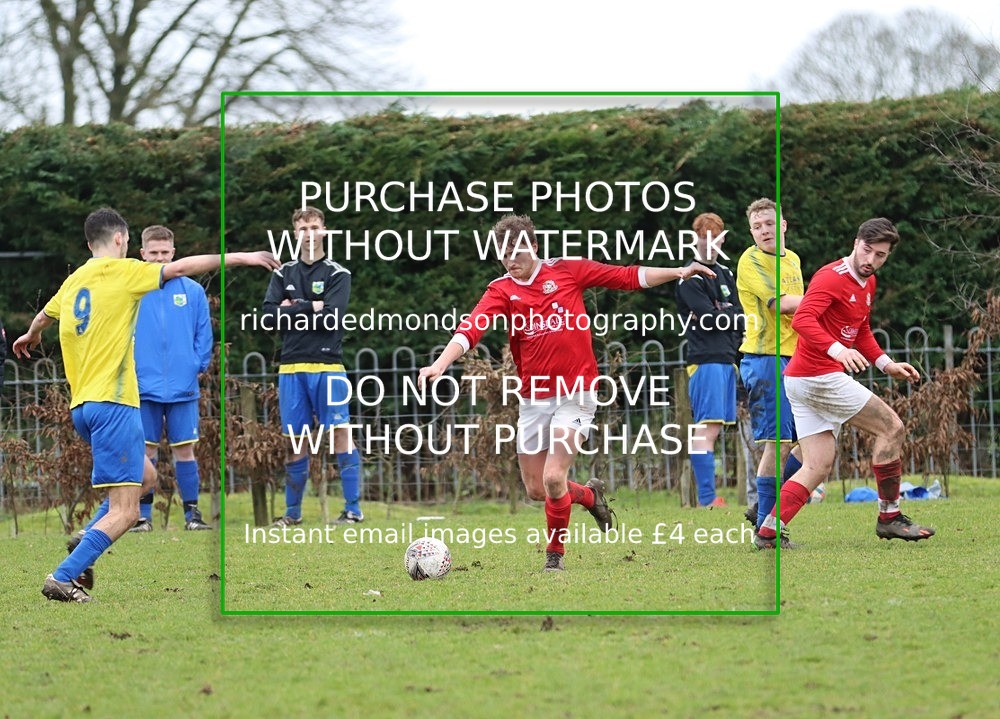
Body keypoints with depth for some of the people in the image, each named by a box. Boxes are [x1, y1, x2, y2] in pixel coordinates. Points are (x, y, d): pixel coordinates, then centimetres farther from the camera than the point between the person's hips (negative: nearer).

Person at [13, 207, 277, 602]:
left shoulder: (73, 282, 15)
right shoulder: (119, 272, -5)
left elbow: (44, 315, 36)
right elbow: (182, 267, -9)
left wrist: (31, 336, 59)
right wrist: (241, 257, -3)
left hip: (81, 405, 9)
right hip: (112, 403, -9)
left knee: (144, 476, 25)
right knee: (124, 512, -9)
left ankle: (85, 544, 11)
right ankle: (62, 577, -17)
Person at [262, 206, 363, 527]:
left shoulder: (338, 274, 1)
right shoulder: (283, 273, 12)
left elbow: (331, 319, -12)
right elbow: (269, 314, -1)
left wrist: (293, 309, -6)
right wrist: (311, 309, -8)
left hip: (327, 365, -3)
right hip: (291, 367, 3)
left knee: (340, 433, -9)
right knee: (294, 440, 7)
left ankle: (353, 508, -5)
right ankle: (293, 511, 17)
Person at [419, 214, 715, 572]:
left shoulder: (568, 271, -2)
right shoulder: (501, 290, -1)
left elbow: (628, 277, 4)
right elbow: (471, 329, -16)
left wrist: (679, 272, -2)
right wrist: (440, 364, -31)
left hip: (575, 393, -3)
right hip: (533, 400, 3)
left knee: (553, 478, -16)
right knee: (536, 489, 8)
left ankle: (555, 555, 3)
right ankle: (590, 495, 38)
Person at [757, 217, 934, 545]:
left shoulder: (868, 283, 16)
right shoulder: (831, 277, -15)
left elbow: (862, 333, 30)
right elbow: (802, 319, -29)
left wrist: (886, 364, 16)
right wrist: (837, 350, -43)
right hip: (821, 377, -10)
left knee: (819, 467, 6)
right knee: (892, 428, -3)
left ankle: (768, 531, 0)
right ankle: (889, 518, 3)